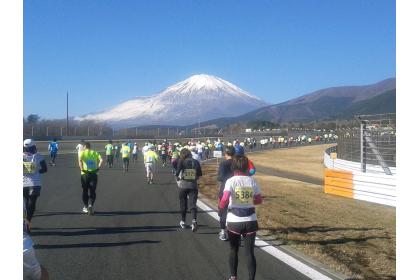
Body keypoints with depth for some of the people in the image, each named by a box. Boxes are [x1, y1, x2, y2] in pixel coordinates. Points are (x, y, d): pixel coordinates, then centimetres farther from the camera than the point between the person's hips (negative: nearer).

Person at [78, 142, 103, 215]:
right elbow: (101, 160, -5)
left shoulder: (82, 152, 2)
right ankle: (90, 205, -16)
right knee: (92, 192, 5)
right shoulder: (95, 153, 10)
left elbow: (80, 160, -19)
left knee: (85, 191, 14)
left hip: (85, 174, -1)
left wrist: (81, 169, -14)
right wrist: (98, 168, -3)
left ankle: (85, 207, 22)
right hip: (94, 174, 1)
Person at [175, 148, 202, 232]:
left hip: (183, 185, -1)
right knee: (193, 203, 1)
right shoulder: (196, 162, 1)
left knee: (183, 203, 14)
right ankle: (194, 220, -19)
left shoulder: (181, 161, -8)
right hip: (193, 185, 1)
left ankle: (183, 221, 26)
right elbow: (199, 174, 3)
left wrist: (178, 179, 3)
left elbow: (177, 172, -16)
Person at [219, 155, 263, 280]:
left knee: (234, 250, 19)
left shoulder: (231, 181, -10)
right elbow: (259, 200, 5)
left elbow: (225, 200, -21)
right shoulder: (252, 181, 0)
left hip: (234, 221, -1)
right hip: (250, 221, 1)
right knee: (249, 252, 6)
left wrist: (221, 206, -1)